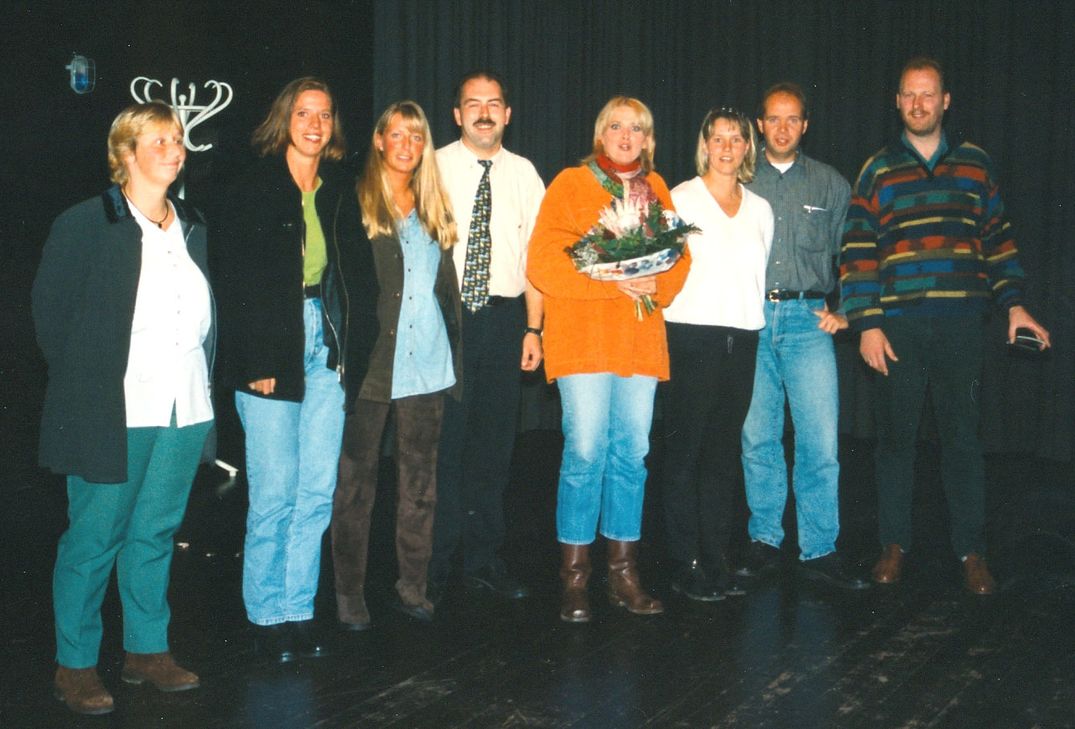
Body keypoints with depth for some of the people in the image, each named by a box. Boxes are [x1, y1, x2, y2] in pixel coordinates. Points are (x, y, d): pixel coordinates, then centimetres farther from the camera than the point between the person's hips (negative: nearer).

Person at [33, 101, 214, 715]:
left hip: (184, 411, 5)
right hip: (114, 414, -5)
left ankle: (148, 650, 26)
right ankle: (76, 665, 15)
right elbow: (51, 313, -2)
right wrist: (83, 386, -1)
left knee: (156, 532, 13)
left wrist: (202, 383, 9)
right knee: (94, 538, 2)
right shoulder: (85, 225, -5)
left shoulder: (193, 226, 12)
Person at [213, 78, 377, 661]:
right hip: (274, 352, -5)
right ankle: (267, 615, 11)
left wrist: (352, 345, 3)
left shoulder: (340, 191, 12)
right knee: (275, 493, -3)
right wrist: (255, 362, -12)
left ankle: (299, 608, 18)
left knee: (318, 491, 6)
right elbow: (235, 281, -7)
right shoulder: (254, 189, -2)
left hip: (327, 350, 5)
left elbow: (357, 273, 14)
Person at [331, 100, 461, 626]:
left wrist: (454, 348, 12)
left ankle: (412, 587, 20)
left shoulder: (434, 208, 15)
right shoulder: (357, 202, 0)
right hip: (371, 363, -5)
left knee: (419, 482, 10)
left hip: (427, 364, 5)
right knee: (356, 482, 2)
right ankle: (349, 595, 11)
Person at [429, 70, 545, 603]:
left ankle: (483, 559, 21)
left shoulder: (524, 174, 10)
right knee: (443, 439, -3)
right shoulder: (435, 168, 1)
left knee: (495, 442, 9)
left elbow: (536, 254, 9)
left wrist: (533, 328, 3)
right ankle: (434, 564, 11)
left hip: (503, 318, 3)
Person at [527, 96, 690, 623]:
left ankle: (624, 575, 14)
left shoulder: (655, 189, 17)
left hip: (641, 338, 5)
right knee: (585, 451, -9)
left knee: (632, 453, 4)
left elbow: (679, 256, 15)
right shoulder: (571, 184, 2)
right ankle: (574, 579, 1)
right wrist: (612, 281, -15)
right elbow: (542, 263, -7)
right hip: (583, 336, -4)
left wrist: (657, 285, -7)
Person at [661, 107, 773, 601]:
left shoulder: (759, 209, 14)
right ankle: (685, 565, 5)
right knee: (685, 450, -2)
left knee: (724, 451, 8)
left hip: (742, 338, 5)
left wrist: (754, 316, 13)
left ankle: (715, 560, 15)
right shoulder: (681, 199, 1)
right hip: (692, 335, -4)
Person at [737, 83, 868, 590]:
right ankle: (764, 540, 17)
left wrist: (843, 311, 4)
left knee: (820, 439, -6)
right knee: (757, 437, 4)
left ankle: (819, 551, 3)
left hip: (808, 320, 0)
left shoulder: (831, 184, 12)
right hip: (749, 320, 0)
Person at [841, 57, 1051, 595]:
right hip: (897, 325, 0)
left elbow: (998, 239, 14)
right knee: (896, 434, 6)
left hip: (960, 323, 1)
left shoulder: (975, 164, 10)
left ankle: (971, 551, 13)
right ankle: (894, 545, 18)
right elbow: (858, 253, 2)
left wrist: (1013, 303, 6)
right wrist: (867, 324, -5)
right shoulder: (878, 171, 5)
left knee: (962, 435, 4)